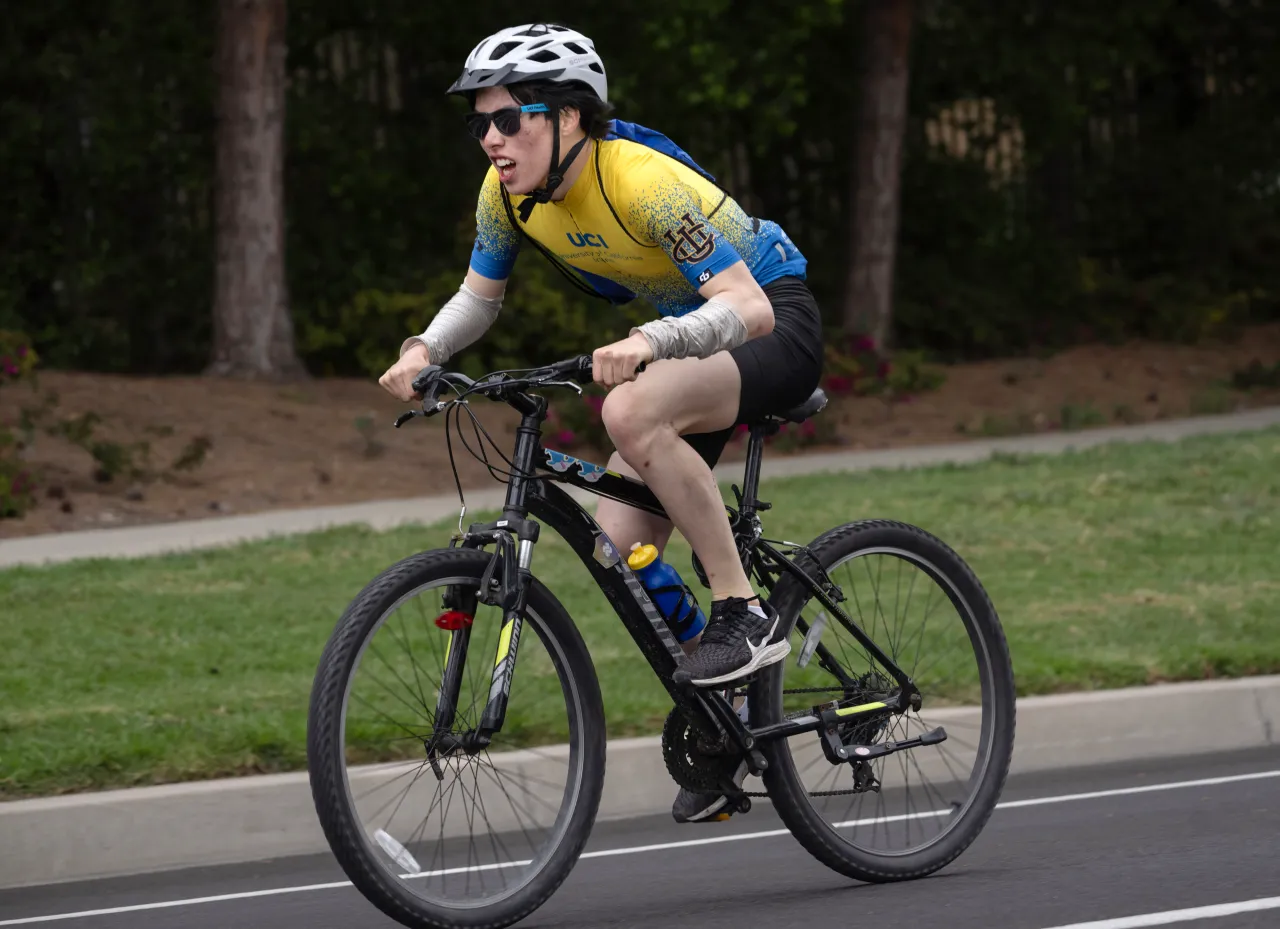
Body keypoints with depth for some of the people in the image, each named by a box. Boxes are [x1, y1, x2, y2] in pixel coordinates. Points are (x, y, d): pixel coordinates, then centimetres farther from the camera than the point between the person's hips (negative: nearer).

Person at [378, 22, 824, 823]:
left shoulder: (644, 181, -31)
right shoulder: (510, 194, -9)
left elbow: (747, 306, -36)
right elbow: (480, 296, 7)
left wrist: (652, 343, -53)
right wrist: (426, 351, -14)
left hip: (775, 326, -8)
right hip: (691, 340, 8)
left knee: (632, 413, -36)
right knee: (620, 555, -4)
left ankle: (745, 614, -25)